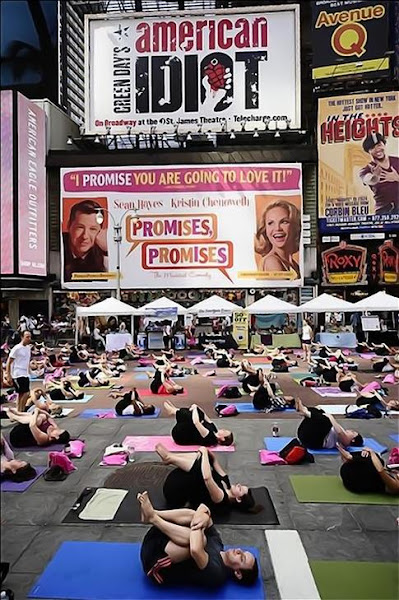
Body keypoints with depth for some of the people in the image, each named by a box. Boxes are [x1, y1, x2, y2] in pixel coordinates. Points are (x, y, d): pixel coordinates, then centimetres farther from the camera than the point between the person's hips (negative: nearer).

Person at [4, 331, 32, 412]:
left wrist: (28, 373, 14)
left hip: (26, 375, 8)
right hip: (18, 375, -8)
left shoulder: (28, 347, 10)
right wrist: (8, 376, -15)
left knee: (21, 394, 12)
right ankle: (20, 411, -1)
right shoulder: (17, 348, -12)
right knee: (26, 393, -12)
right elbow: (8, 362, -10)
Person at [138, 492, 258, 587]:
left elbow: (195, 550, -40)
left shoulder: (217, 574, -18)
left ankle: (152, 517, -23)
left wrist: (197, 526, -24)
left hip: (156, 566, -7)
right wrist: (203, 516, -22)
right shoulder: (216, 543, 5)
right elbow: (203, 508, 0)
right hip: (160, 545, 7)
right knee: (192, 514, -7)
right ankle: (153, 513, -21)